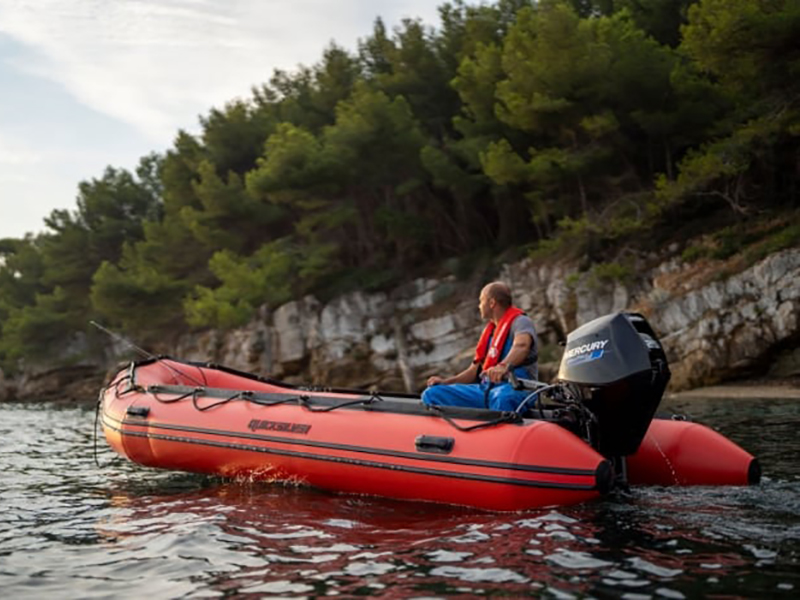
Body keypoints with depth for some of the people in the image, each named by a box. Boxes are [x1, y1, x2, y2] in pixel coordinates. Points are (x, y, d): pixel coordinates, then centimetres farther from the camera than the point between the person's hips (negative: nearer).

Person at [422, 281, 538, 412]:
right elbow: (476, 370, 26)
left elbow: (521, 346, -27)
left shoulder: (520, 321, -2)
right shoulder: (490, 331, 25)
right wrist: (445, 382, 12)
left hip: (517, 390, -8)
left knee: (501, 396, -45)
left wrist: (504, 366, -48)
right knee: (432, 394, -6)